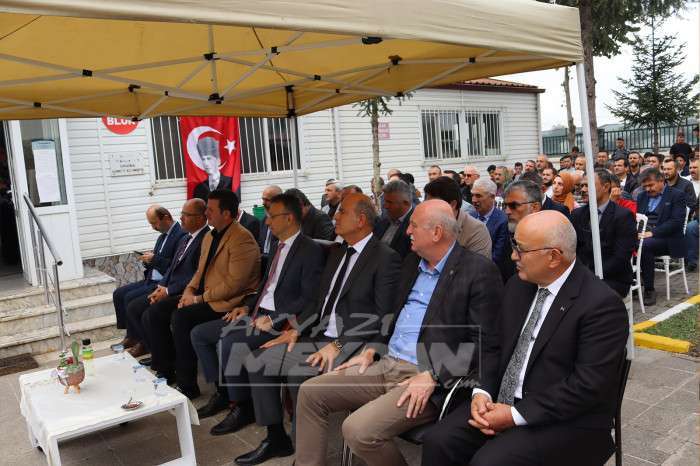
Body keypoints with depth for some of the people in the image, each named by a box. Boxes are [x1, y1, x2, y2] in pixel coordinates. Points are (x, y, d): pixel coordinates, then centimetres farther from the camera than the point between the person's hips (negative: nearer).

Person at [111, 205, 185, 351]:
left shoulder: (181, 235, -15)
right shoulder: (162, 236, 16)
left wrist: (155, 259, -19)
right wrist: (147, 259, 0)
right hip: (151, 279, 10)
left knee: (130, 298, -19)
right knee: (118, 294, 4)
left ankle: (136, 338, -1)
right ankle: (130, 335, 9)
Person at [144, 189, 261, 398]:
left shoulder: (242, 240, -17)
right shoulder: (210, 236, 13)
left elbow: (233, 284, -22)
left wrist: (199, 299, -17)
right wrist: (189, 291, 1)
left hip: (228, 301, -9)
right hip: (202, 296, 10)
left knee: (181, 317, -29)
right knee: (154, 312, 0)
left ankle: (187, 386, -14)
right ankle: (166, 371, 12)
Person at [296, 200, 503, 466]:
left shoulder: (479, 271, -10)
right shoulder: (412, 262, 14)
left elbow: (484, 342, -14)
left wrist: (433, 376, -19)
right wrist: (372, 350, 8)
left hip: (428, 378, -7)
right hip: (386, 364, 8)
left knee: (358, 429, -24)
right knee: (310, 392, -1)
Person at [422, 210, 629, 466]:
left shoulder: (603, 305, -16)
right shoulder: (517, 286, 6)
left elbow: (588, 385, -20)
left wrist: (516, 415, -19)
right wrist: (482, 392, -7)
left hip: (567, 423, -6)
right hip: (500, 403, 6)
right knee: (437, 442, -13)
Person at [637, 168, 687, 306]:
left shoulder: (677, 195, 2)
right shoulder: (642, 196, 20)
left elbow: (677, 221, -11)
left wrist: (653, 232, -22)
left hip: (665, 238, -5)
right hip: (643, 235, 5)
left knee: (644, 245, -36)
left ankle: (649, 290, -25)